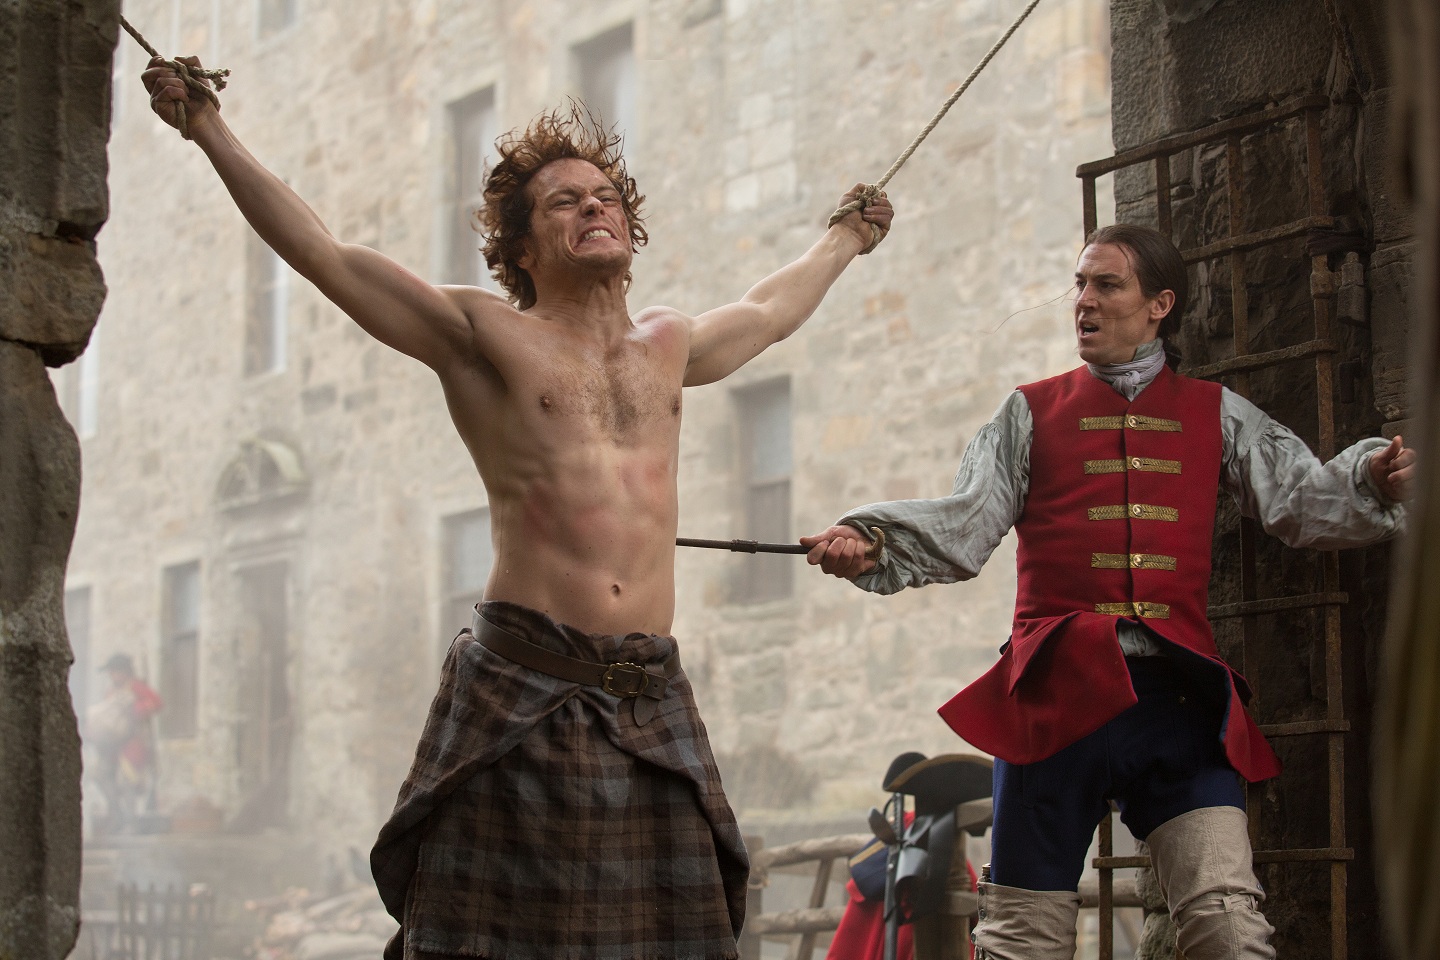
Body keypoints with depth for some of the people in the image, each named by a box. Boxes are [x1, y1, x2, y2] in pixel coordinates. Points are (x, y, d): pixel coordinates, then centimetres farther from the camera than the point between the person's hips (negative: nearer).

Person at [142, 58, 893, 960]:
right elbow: (325, 255, 6)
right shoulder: (483, 335, 7)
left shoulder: (668, 346, 21)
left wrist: (844, 239, 57)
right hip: (519, 687, -4)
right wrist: (211, 129, 6)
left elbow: (768, 312, 41)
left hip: (652, 700, 4)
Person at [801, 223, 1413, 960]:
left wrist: (1376, 478, -14)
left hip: (1177, 695, 0)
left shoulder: (1215, 415, 16)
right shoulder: (1031, 414, 13)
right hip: (1058, 693, 0)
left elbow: (1302, 500, 6)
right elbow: (966, 525, 3)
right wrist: (868, 541, -15)